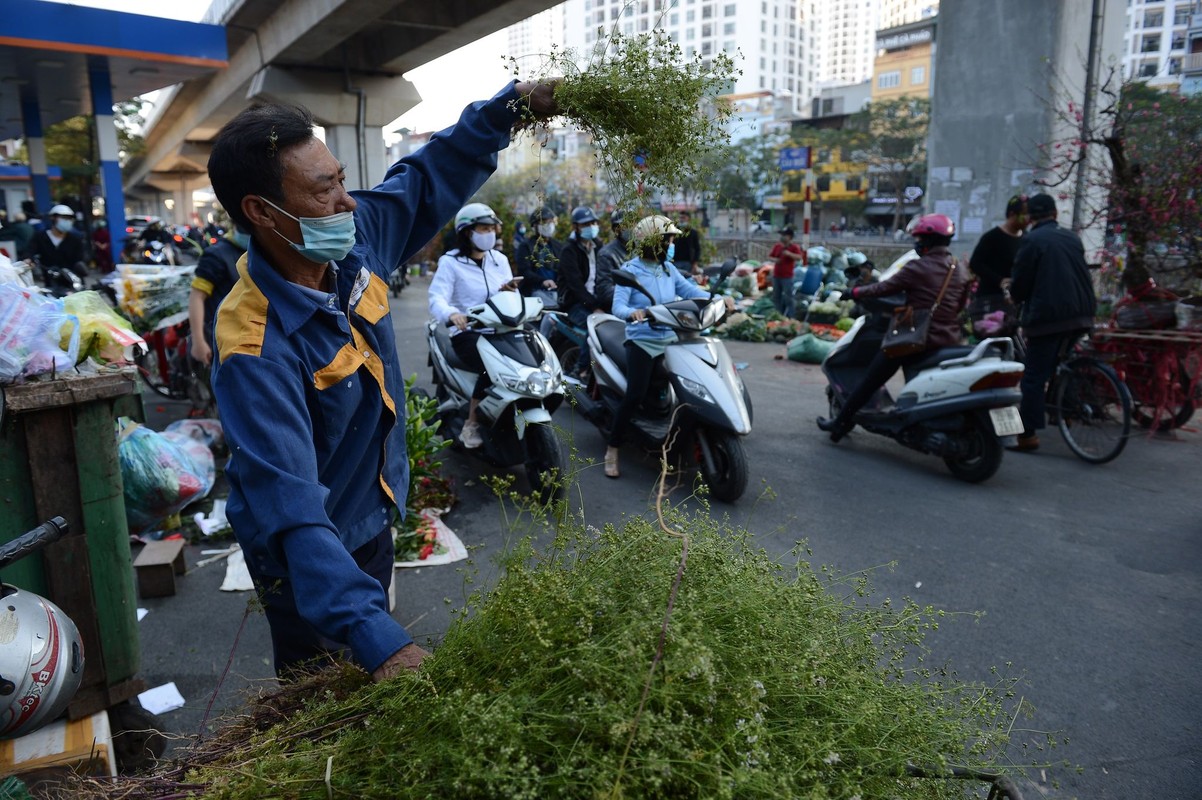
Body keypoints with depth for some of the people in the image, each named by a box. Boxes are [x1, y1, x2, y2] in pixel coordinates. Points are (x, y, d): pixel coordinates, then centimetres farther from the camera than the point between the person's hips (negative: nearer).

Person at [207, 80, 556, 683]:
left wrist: (511, 106, -7)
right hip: (308, 557, -6)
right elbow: (291, 508, -41)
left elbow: (430, 176, 3)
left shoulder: (356, 238, -14)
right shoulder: (254, 350, -35)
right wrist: (379, 641, -49)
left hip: (373, 520, 7)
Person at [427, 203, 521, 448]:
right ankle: (471, 424, -16)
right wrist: (452, 314, -39)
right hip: (468, 332, -5)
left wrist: (509, 292, -14)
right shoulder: (450, 262, -2)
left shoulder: (500, 259, 15)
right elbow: (436, 298, -16)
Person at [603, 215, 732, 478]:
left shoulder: (668, 269, 11)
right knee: (634, 396, -16)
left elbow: (690, 290, 5)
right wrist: (631, 313, -40)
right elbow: (617, 305, -17)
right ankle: (612, 449, -3)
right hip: (642, 341, -6)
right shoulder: (630, 270, -6)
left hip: (671, 340, 6)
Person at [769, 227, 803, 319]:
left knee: (788, 297, -6)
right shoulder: (777, 246, 10)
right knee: (776, 297, 12)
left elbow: (799, 257, -18)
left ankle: (791, 317, -1)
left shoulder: (794, 247, -6)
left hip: (787, 276, -6)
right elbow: (770, 256, 18)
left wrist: (789, 253, -31)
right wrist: (774, 259, -4)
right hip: (776, 276, 6)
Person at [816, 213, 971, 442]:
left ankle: (842, 422, 10)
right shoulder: (960, 271, 7)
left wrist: (854, 292, 5)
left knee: (871, 379, 5)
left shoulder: (918, 267, -13)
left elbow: (885, 288, -8)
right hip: (949, 340, 7)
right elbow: (962, 305, 16)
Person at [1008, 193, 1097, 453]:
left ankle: (1027, 435, -6)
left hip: (1047, 314, -7)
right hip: (1079, 313, 7)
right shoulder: (1072, 237, 13)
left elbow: (1020, 279, -6)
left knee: (1034, 376, -5)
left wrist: (1017, 299, 13)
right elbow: (1082, 274, 18)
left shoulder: (1032, 240, -8)